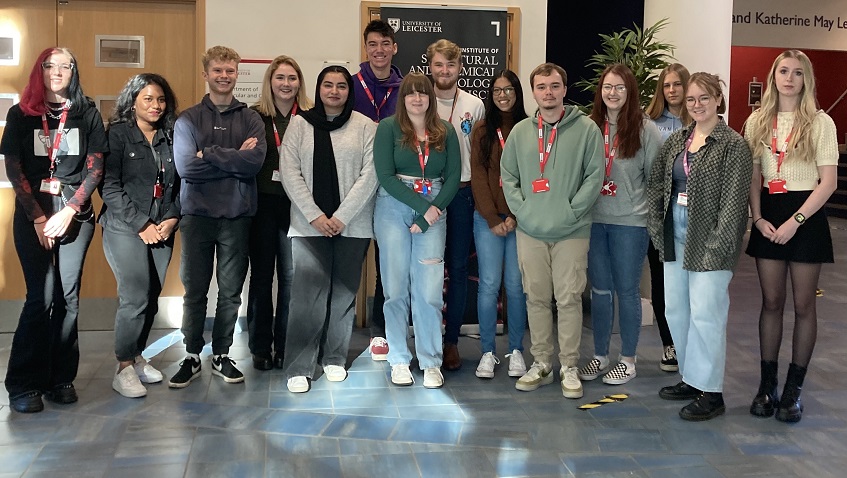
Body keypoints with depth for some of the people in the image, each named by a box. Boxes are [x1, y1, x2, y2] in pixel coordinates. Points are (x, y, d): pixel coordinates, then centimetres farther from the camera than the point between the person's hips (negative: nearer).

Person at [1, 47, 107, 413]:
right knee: (42, 297, -8)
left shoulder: (87, 115, 7)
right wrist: (38, 218, -6)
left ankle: (60, 378, 9)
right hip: (32, 215, -1)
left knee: (68, 297, 0)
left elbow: (94, 169, 3)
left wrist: (69, 211, -7)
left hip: (76, 214, 1)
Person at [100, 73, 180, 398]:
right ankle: (124, 368, 1)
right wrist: (141, 225, -11)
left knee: (151, 298, 4)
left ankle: (136, 357, 21)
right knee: (136, 298, -12)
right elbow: (110, 187, -8)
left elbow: (180, 184, 11)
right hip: (125, 228, -4)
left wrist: (172, 218, -4)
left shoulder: (172, 138, 10)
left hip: (162, 230, 4)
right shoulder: (118, 134, -2)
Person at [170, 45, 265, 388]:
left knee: (231, 292, 7)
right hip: (197, 215, 0)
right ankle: (192, 357, 18)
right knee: (194, 290, 5)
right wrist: (235, 159, -10)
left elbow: (256, 161, -12)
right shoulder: (188, 119, 5)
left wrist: (209, 154, -12)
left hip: (237, 216, 1)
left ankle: (221, 356, 20)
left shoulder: (251, 119, 6)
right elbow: (185, 167, -10)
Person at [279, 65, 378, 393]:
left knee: (344, 293, 7)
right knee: (308, 295, -7)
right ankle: (298, 368, 0)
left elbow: (369, 176, -3)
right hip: (309, 225, -1)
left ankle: (335, 359, 22)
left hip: (352, 226, 1)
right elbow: (290, 173, 0)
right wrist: (314, 216, -9)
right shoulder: (300, 125, 6)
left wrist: (341, 216, -10)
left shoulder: (365, 127, 3)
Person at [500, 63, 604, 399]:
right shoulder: (520, 131, 8)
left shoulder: (586, 129, -2)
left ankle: (569, 367, 11)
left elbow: (595, 175, -5)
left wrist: (572, 211, -12)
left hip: (571, 232, -3)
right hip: (530, 231, 3)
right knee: (536, 298, 10)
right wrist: (520, 208, -2)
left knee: (569, 298, 0)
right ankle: (541, 363, 21)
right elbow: (508, 175, 11)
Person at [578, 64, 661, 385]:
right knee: (600, 289, 12)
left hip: (630, 222, -3)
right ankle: (600, 356, 25)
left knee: (626, 290, 6)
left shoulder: (645, 129, -4)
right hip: (593, 220, 3)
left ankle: (628, 360, 19)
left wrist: (654, 217, -4)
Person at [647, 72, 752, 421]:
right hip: (676, 235, 7)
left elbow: (733, 200, -12)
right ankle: (691, 378, 26)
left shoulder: (733, 145, -7)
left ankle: (710, 392, 6)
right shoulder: (677, 140, 11)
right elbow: (656, 184, 12)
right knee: (675, 309, 12)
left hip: (707, 239, -7)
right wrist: (657, 226, 3)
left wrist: (717, 245, -16)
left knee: (705, 313, -5)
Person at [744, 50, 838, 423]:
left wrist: (794, 221, -15)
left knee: (803, 304, 3)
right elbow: (752, 176, 7)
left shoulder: (820, 123, -4)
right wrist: (758, 218, -6)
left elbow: (828, 181, -8)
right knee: (771, 301, 7)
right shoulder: (757, 121, 6)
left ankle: (794, 389, 13)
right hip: (769, 215, 3)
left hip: (806, 215, -3)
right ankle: (767, 384, 15)